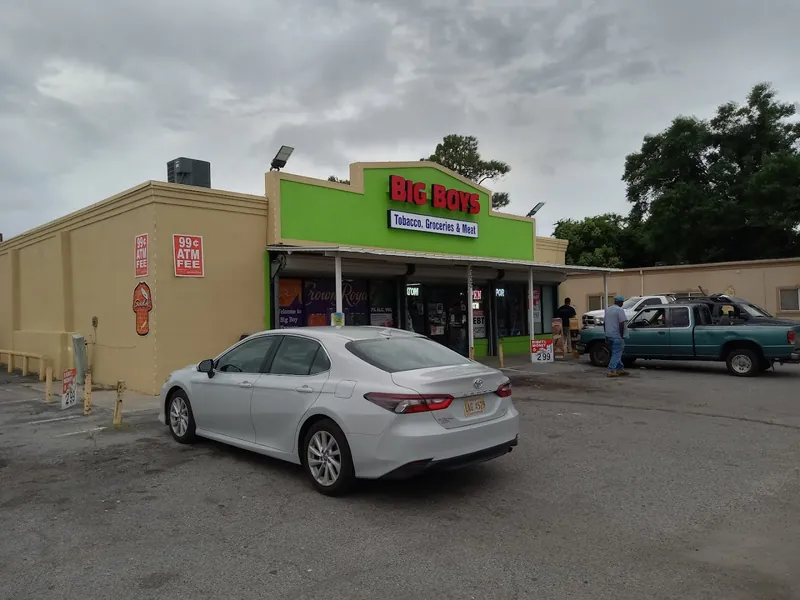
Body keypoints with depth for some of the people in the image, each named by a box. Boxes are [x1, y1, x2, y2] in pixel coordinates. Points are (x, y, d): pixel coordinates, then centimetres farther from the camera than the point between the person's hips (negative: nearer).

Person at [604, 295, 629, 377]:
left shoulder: (607, 309, 13)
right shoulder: (619, 310, -12)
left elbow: (604, 323, 17)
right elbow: (621, 324, -19)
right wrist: (622, 335, -13)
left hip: (609, 336, 8)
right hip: (617, 336, -8)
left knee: (616, 353, 17)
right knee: (616, 354, -5)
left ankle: (620, 369, 22)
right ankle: (611, 371, -10)